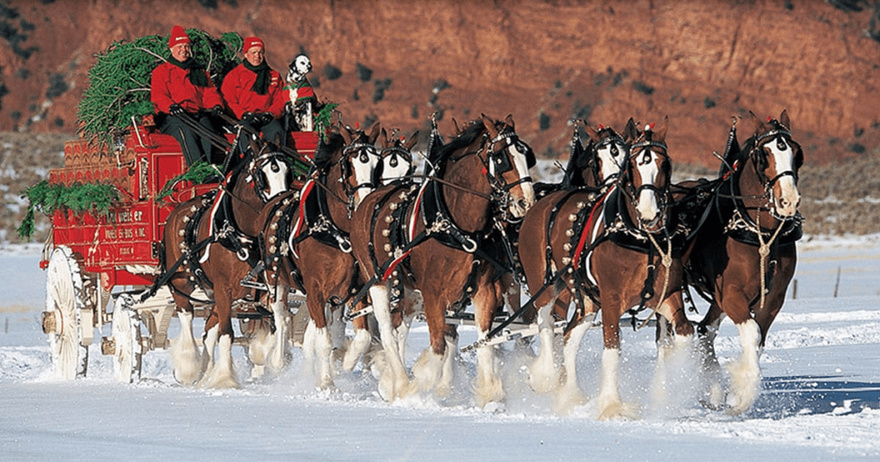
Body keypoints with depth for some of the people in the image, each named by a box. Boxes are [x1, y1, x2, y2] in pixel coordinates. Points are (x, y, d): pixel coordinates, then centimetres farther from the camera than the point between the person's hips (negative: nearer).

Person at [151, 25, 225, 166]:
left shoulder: (200, 72, 31)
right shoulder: (161, 71, 19)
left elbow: (210, 93, 20)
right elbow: (158, 96, 4)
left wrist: (216, 105, -4)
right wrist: (170, 106, -18)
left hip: (200, 115, 3)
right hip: (172, 117, -3)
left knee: (208, 129, -33)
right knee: (186, 130, -37)